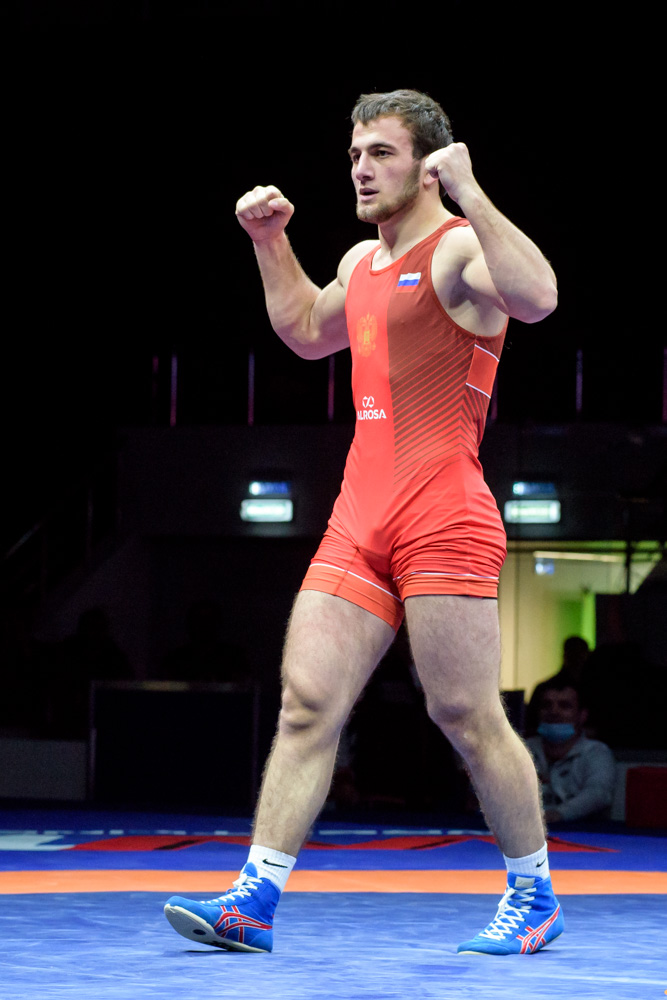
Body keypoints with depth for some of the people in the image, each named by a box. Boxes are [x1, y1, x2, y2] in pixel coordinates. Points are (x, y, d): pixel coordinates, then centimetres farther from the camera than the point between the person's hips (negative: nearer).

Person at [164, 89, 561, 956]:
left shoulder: (459, 249, -5)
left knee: (465, 714, -4)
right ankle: (255, 901, -3)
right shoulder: (363, 261, 21)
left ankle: (536, 897, 10)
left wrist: (469, 194, -27)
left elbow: (537, 297, -27)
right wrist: (270, 241, 29)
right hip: (358, 519, 8)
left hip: (442, 518, -8)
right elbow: (308, 333, 40)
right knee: (307, 701, 0)